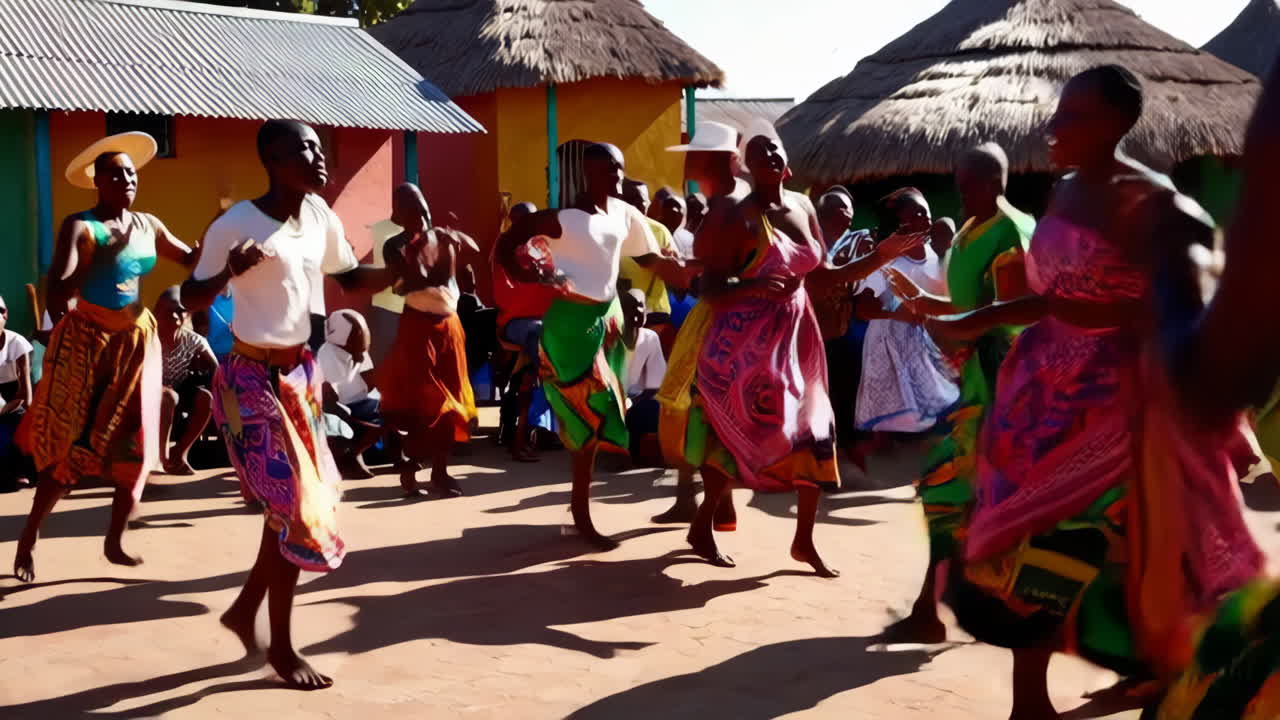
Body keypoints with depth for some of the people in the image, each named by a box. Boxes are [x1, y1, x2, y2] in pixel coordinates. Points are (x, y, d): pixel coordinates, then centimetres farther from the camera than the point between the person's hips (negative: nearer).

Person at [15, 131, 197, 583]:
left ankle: (114, 541, 19)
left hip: (135, 343, 6)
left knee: (134, 445, 6)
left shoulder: (148, 226, 5)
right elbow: (56, 295, -23)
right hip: (87, 342, -5)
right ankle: (28, 540, 14)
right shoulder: (79, 227, -13)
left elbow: (194, 260, 15)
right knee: (70, 446, -2)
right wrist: (105, 255, -31)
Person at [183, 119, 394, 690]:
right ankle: (282, 647, 9)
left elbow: (352, 281, 13)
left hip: (303, 371, 7)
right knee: (293, 507, -5)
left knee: (305, 500, 12)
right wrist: (228, 274, -32)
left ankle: (244, 610, 32)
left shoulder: (320, 214, 3)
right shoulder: (236, 225, -16)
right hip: (254, 379, -7)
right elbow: (190, 298, -13)